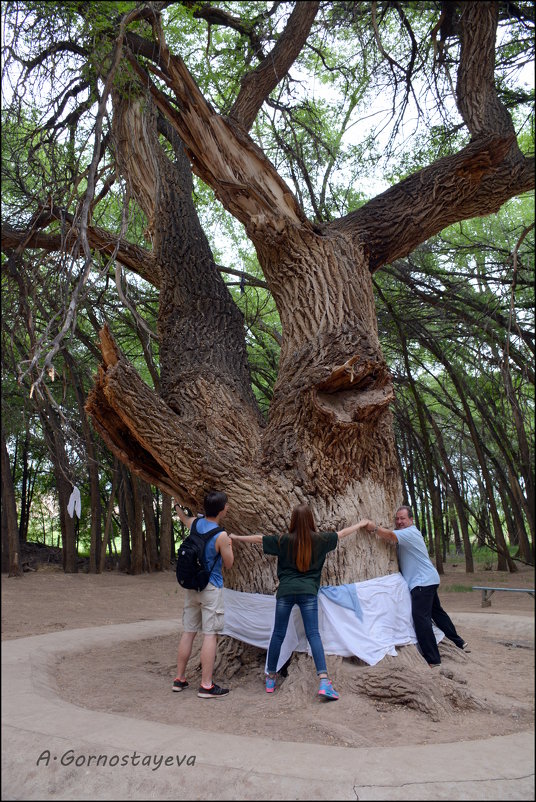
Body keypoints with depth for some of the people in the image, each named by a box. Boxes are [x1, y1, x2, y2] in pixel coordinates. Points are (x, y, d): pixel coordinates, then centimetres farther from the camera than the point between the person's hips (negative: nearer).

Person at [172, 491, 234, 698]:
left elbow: (183, 518, 25)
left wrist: (176, 504, 44)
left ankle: (179, 679, 23)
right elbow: (228, 564, -5)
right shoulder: (221, 536, -18)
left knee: (188, 632, 14)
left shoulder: (195, 524, 0)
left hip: (192, 586, 7)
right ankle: (206, 685, 0)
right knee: (210, 634, -2)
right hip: (211, 589, -7)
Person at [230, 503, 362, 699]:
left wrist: (235, 537, 21)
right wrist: (361, 524, 32)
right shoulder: (319, 539, 1)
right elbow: (342, 533, 16)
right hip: (308, 591, 0)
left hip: (285, 591, 1)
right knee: (313, 634, 0)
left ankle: (270, 677, 27)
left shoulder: (284, 539, 0)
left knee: (278, 634, 13)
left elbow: (258, 538, 7)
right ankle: (324, 681, -12)